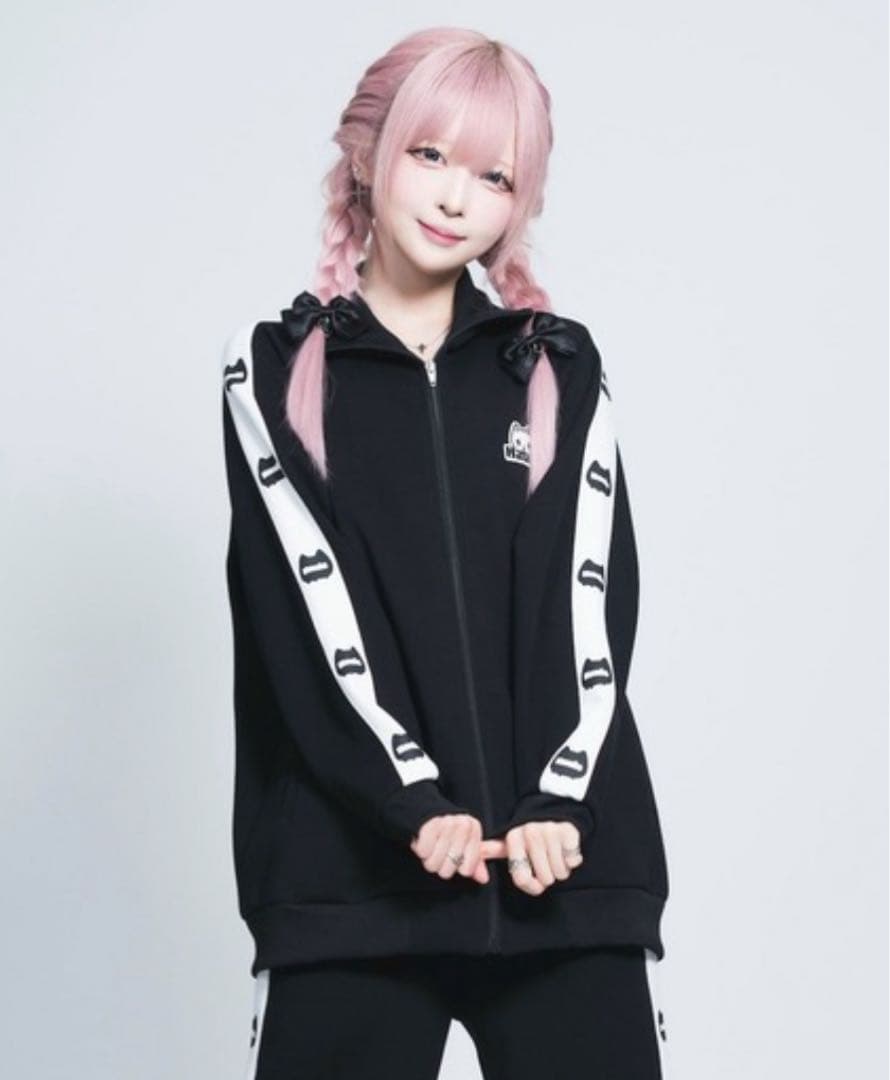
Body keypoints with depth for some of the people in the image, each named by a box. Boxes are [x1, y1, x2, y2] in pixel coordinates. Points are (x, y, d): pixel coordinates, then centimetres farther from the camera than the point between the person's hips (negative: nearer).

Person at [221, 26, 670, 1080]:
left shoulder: (562, 369, 14)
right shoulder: (274, 368, 8)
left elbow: (596, 589, 3)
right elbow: (304, 602, -3)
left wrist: (558, 796, -10)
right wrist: (412, 799, -14)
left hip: (568, 850, 2)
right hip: (352, 859, -1)